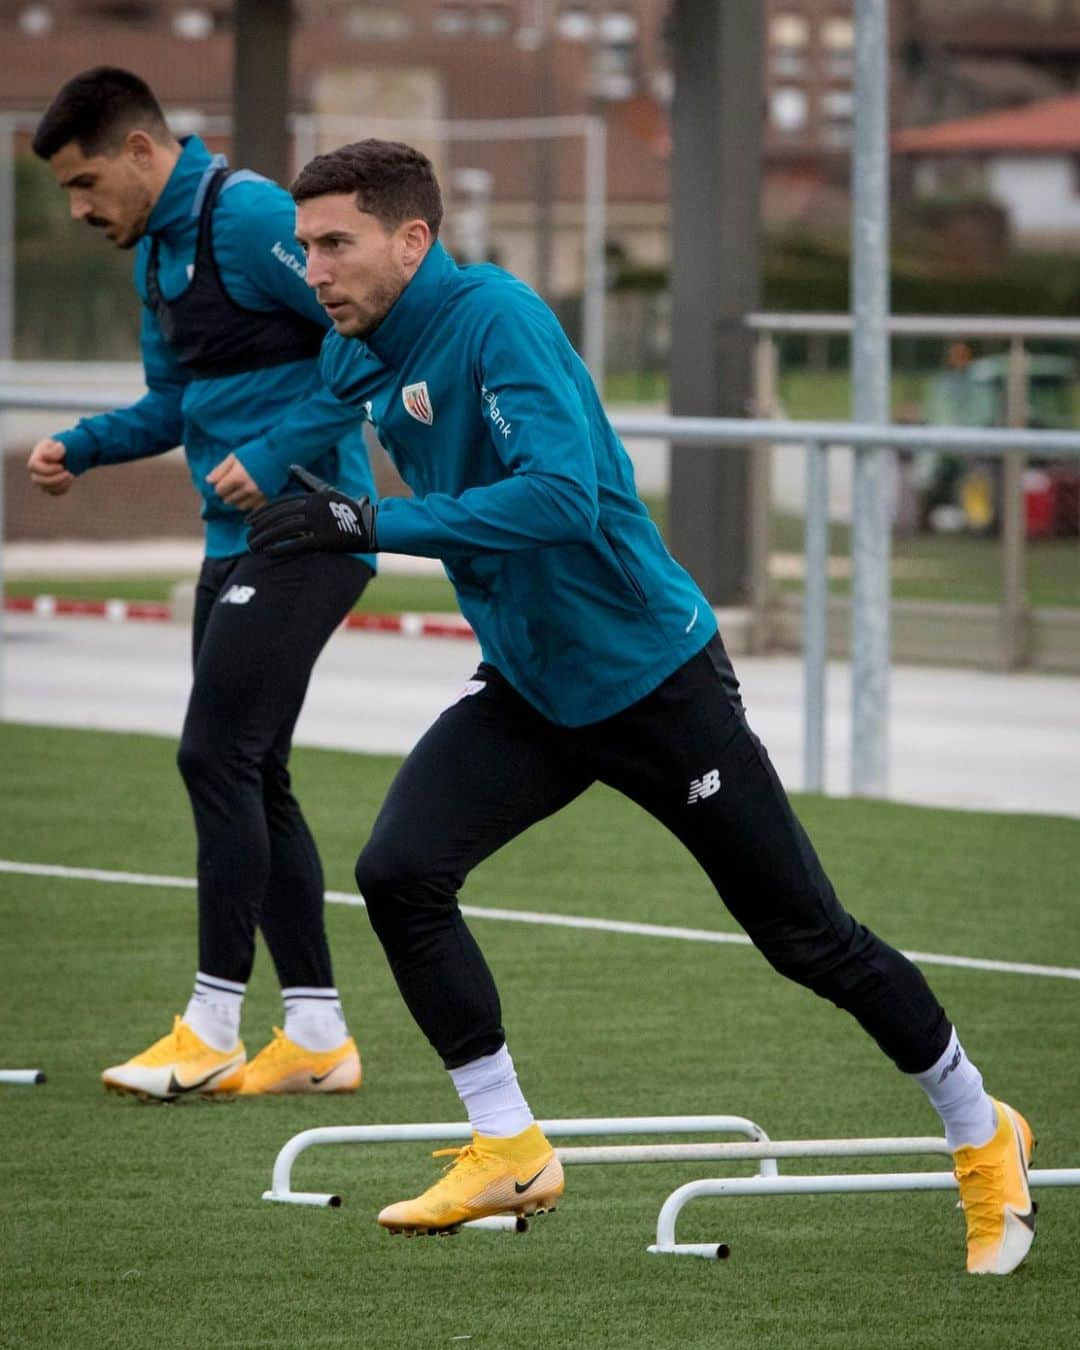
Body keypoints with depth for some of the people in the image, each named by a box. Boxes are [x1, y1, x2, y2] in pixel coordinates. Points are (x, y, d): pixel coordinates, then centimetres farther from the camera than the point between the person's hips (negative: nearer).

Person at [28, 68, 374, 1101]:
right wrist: (83, 447, 10)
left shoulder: (247, 219, -15)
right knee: (251, 779, 8)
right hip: (237, 542, 10)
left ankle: (212, 1028, -8)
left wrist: (277, 454, -21)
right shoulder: (154, 250, 15)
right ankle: (316, 1035, 13)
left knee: (218, 754, -12)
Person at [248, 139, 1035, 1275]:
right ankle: (508, 1153, -1)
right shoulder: (355, 358, -1)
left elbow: (560, 496, -38)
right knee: (398, 872, -15)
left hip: (654, 676, -7)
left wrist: (374, 523, -39)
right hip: (525, 692, 7)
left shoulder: (496, 319, -25)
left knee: (807, 937, 2)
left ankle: (980, 1132, 23)